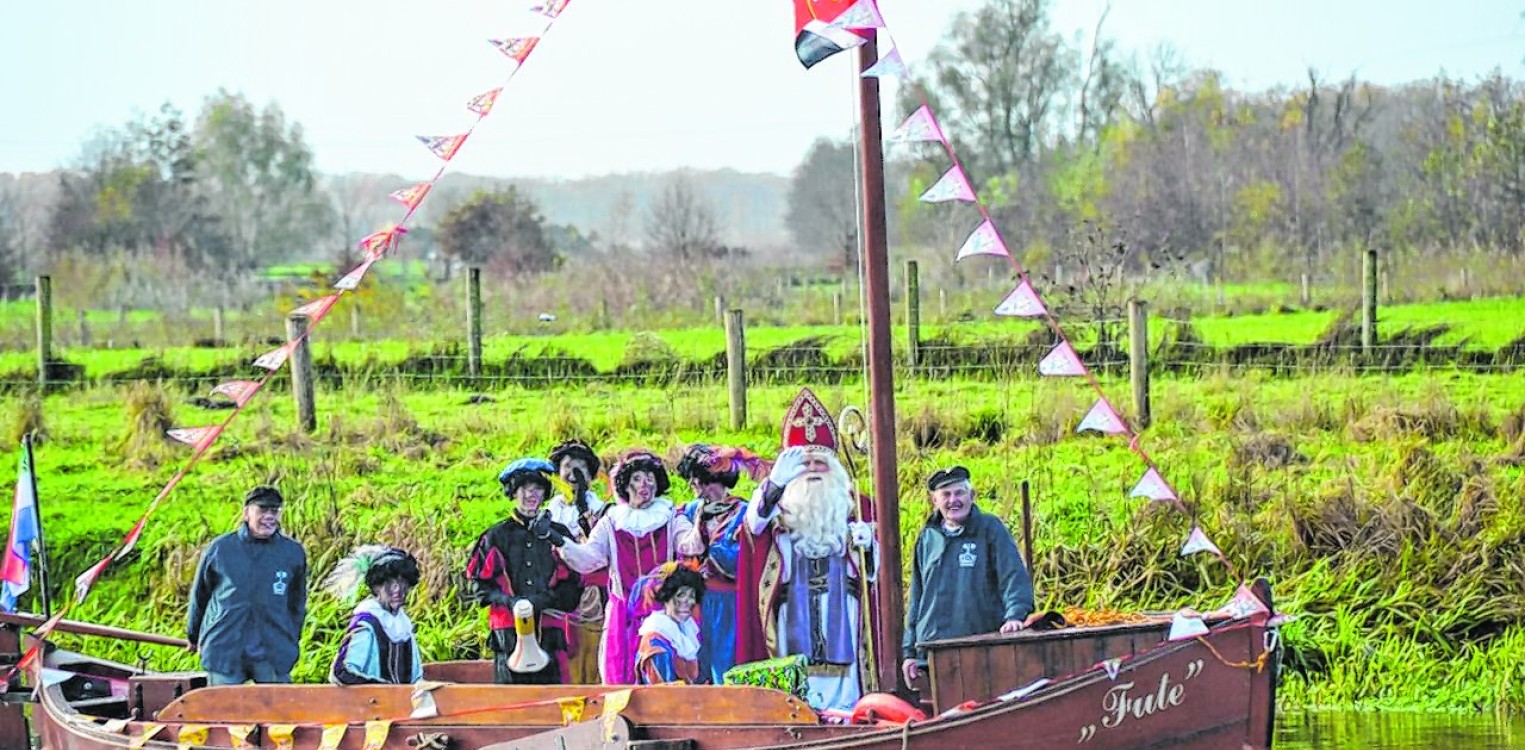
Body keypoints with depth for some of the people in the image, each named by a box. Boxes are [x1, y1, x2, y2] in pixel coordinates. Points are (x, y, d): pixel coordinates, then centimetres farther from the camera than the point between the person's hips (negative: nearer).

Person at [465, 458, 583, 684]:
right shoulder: (497, 536, 11)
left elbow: (573, 585, 9)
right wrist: (507, 601, -11)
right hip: (509, 628, -1)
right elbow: (480, 584, 7)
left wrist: (548, 600, -9)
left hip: (548, 628, 1)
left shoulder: (558, 534, 14)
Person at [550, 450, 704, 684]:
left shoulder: (670, 519, 8)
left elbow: (690, 546, -10)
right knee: (620, 675, -4)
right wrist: (560, 542, -17)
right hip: (624, 612, 1)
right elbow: (587, 558, 0)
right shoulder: (612, 523, 10)